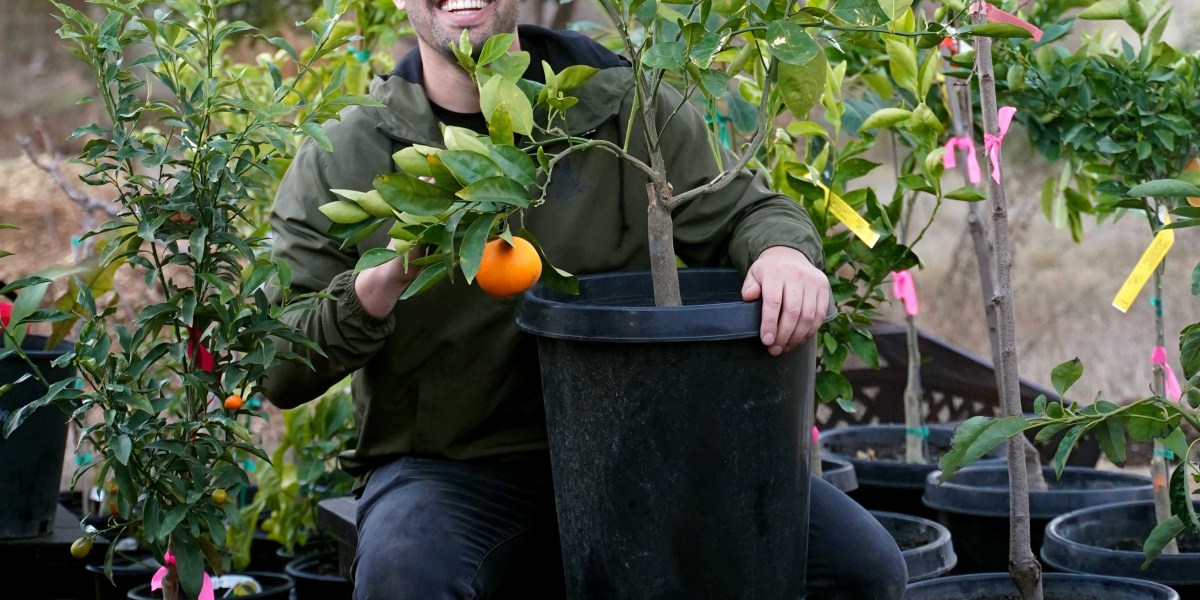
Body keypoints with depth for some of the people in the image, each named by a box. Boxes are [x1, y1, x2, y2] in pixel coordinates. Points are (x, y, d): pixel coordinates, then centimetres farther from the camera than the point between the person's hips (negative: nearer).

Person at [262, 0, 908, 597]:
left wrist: (784, 251, -17)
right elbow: (277, 372, -2)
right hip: (447, 467, -2)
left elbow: (744, 209, 8)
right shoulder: (339, 161, 0)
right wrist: (382, 283, -22)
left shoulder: (626, 111, 2)